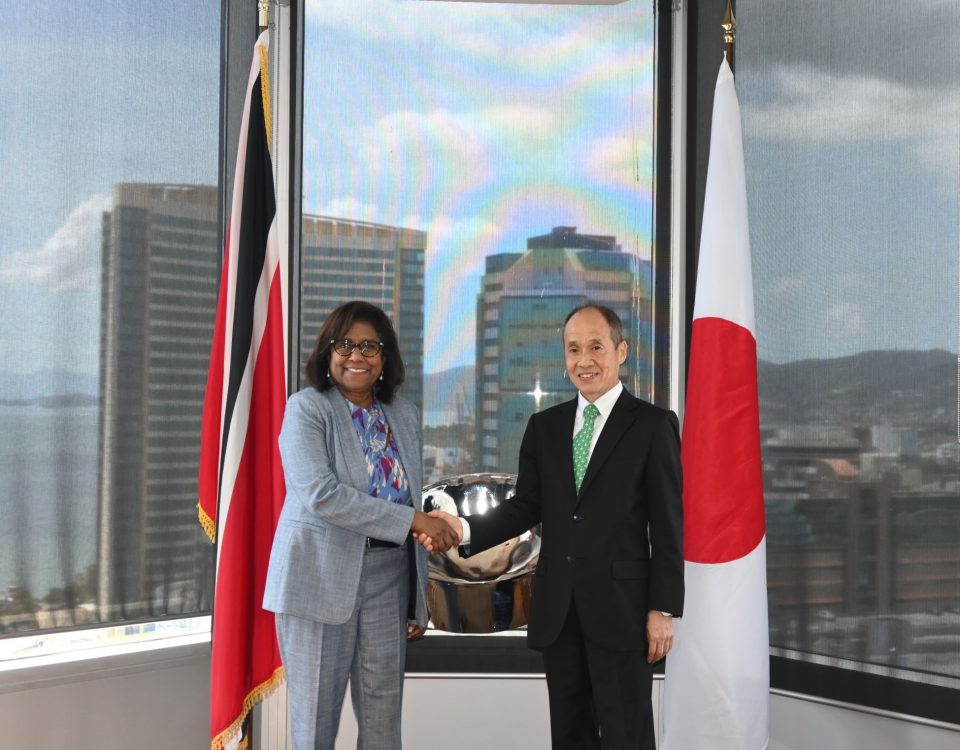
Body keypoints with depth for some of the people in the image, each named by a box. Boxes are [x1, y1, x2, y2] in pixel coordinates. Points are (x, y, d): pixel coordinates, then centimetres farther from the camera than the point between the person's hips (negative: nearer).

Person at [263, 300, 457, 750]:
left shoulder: (405, 415, 10)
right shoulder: (307, 408, -5)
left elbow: (413, 503, 13)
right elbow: (320, 494, -19)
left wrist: (419, 601, 12)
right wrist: (413, 521, -20)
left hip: (388, 578, 4)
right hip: (322, 577, -4)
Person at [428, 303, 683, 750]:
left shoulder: (652, 425, -2)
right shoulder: (544, 426, 11)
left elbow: (667, 525, -5)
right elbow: (527, 507, 7)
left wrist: (663, 609, -9)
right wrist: (465, 529, -10)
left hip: (621, 605, -4)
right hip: (557, 608, 4)